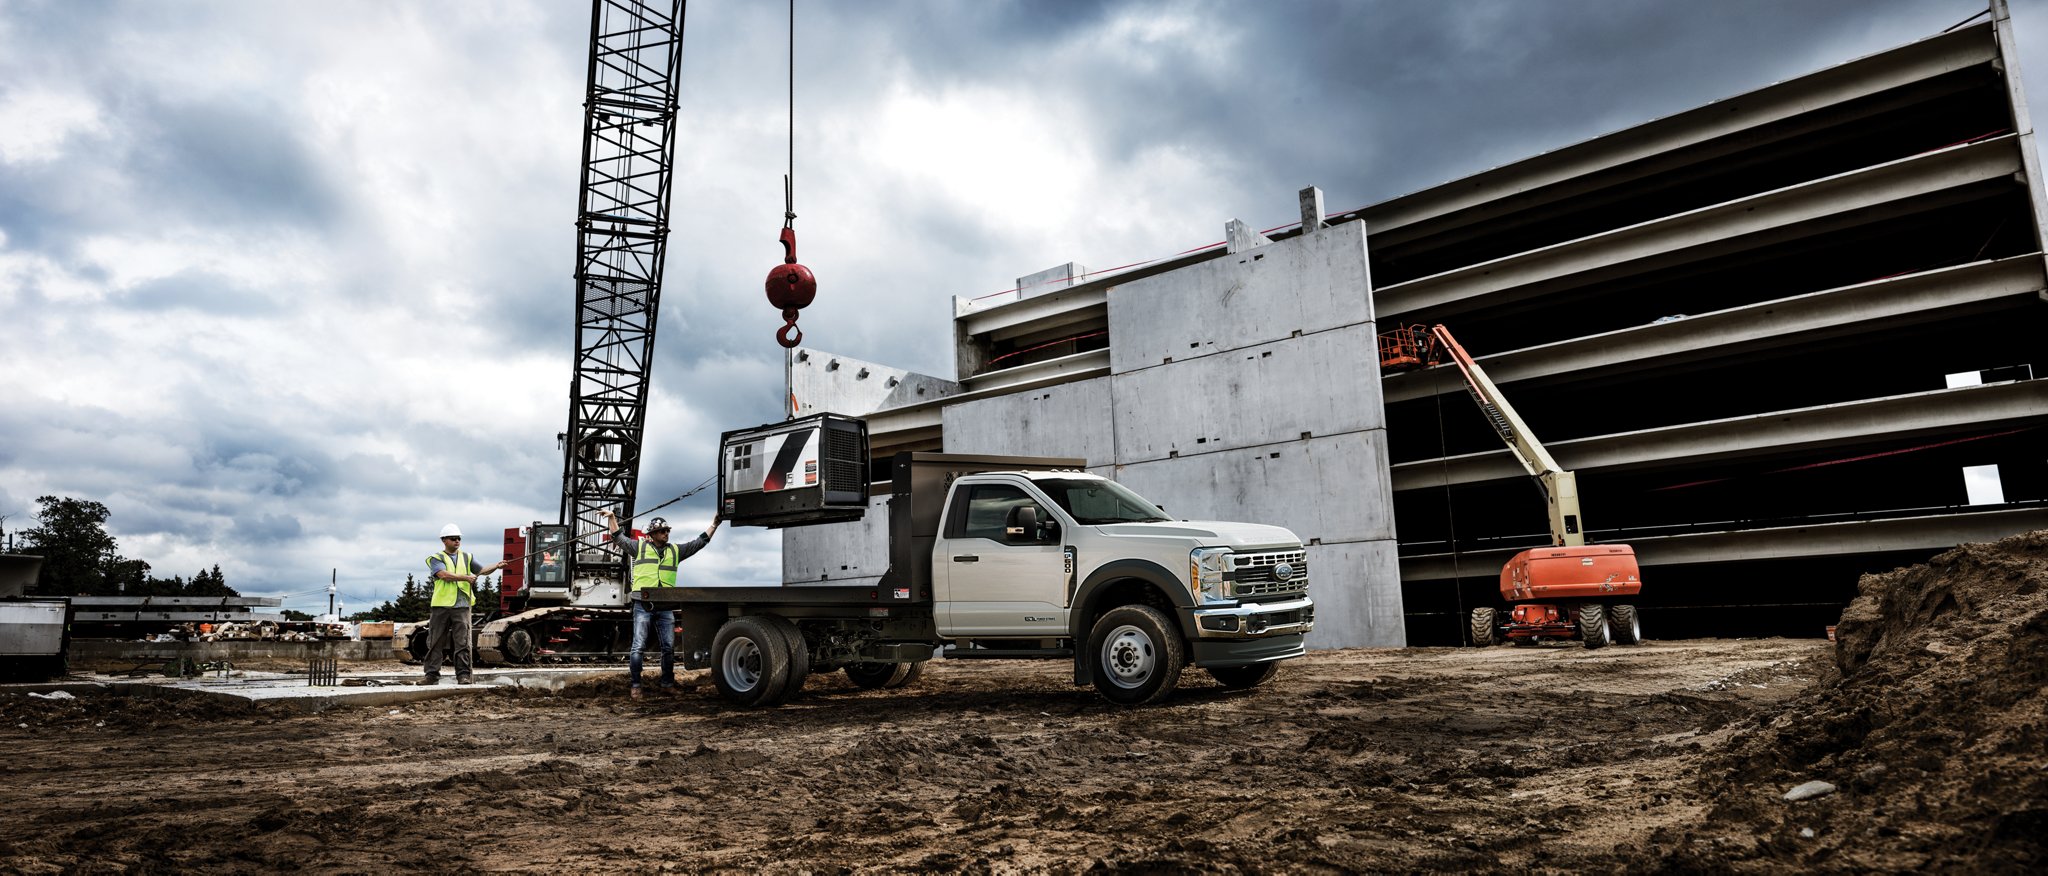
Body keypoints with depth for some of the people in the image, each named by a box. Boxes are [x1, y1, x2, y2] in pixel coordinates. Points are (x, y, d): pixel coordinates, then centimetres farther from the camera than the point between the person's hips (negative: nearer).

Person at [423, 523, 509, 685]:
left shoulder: (466, 557, 17)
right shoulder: (436, 558, 5)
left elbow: (482, 570, 8)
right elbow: (444, 574, -12)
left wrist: (496, 566, -10)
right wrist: (466, 577, -17)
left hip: (462, 606, 2)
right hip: (441, 605, -2)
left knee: (462, 643, -3)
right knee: (435, 643, 5)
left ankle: (463, 675, -3)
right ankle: (432, 676, 12)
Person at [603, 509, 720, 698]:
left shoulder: (675, 550, 16)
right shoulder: (639, 547, 9)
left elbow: (700, 542, 18)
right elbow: (618, 537, 14)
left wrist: (714, 525, 15)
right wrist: (612, 518, 9)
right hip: (643, 605, -3)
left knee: (669, 647, 6)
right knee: (639, 646, -6)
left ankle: (667, 683, 19)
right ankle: (635, 685, 1)